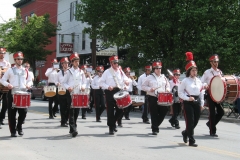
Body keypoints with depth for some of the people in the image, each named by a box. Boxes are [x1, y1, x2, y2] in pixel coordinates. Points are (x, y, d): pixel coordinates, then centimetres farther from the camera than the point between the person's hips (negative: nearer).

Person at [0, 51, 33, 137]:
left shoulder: (25, 70, 12)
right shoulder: (10, 70, 5)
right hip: (12, 94, -2)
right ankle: (13, 131, 9)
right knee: (12, 113, -1)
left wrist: (28, 84, -5)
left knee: (23, 112, -3)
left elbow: (30, 80, 18)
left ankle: (19, 127, 21)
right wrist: (7, 84, -13)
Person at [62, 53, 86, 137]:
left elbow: (84, 82, 14)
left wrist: (83, 87, -7)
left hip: (79, 94, 4)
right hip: (71, 93, -4)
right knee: (71, 111, -9)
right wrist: (68, 87, -16)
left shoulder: (81, 72, 10)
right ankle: (73, 129, -15)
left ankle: (72, 128, 20)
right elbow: (64, 82, 3)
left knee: (77, 111, 7)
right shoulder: (69, 71, 1)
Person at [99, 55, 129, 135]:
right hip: (110, 92, -4)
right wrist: (107, 87, -15)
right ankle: (111, 128, 9)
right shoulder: (107, 72, 1)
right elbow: (101, 82, 1)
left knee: (120, 109, 2)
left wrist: (126, 81, -9)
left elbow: (125, 78, 14)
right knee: (110, 111, -1)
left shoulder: (120, 71, 11)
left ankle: (113, 122, 27)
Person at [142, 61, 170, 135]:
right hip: (152, 98, -3)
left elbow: (168, 85, 21)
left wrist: (167, 89, 0)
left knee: (163, 112, 1)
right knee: (154, 114, -2)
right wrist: (149, 89, -12)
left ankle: (156, 125, 23)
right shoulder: (149, 77, 3)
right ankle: (155, 129, 7)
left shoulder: (163, 77, 13)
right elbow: (143, 86, 4)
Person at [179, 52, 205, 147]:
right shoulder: (185, 81, -6)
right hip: (188, 103, -6)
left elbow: (201, 92, 15)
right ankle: (191, 141, 2)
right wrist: (188, 98, -16)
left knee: (195, 121, 9)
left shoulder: (198, 81, 10)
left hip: (197, 102, 6)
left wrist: (201, 103, 11)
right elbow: (180, 92, -5)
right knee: (190, 122, -6)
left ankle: (185, 132, 35)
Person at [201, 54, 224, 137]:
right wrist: (206, 85, -23)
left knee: (221, 112, 2)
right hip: (210, 94, -5)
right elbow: (201, 82, -4)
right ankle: (212, 131, 3)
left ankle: (210, 123, 24)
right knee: (212, 113, -4)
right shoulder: (207, 72, -3)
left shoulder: (220, 72, 12)